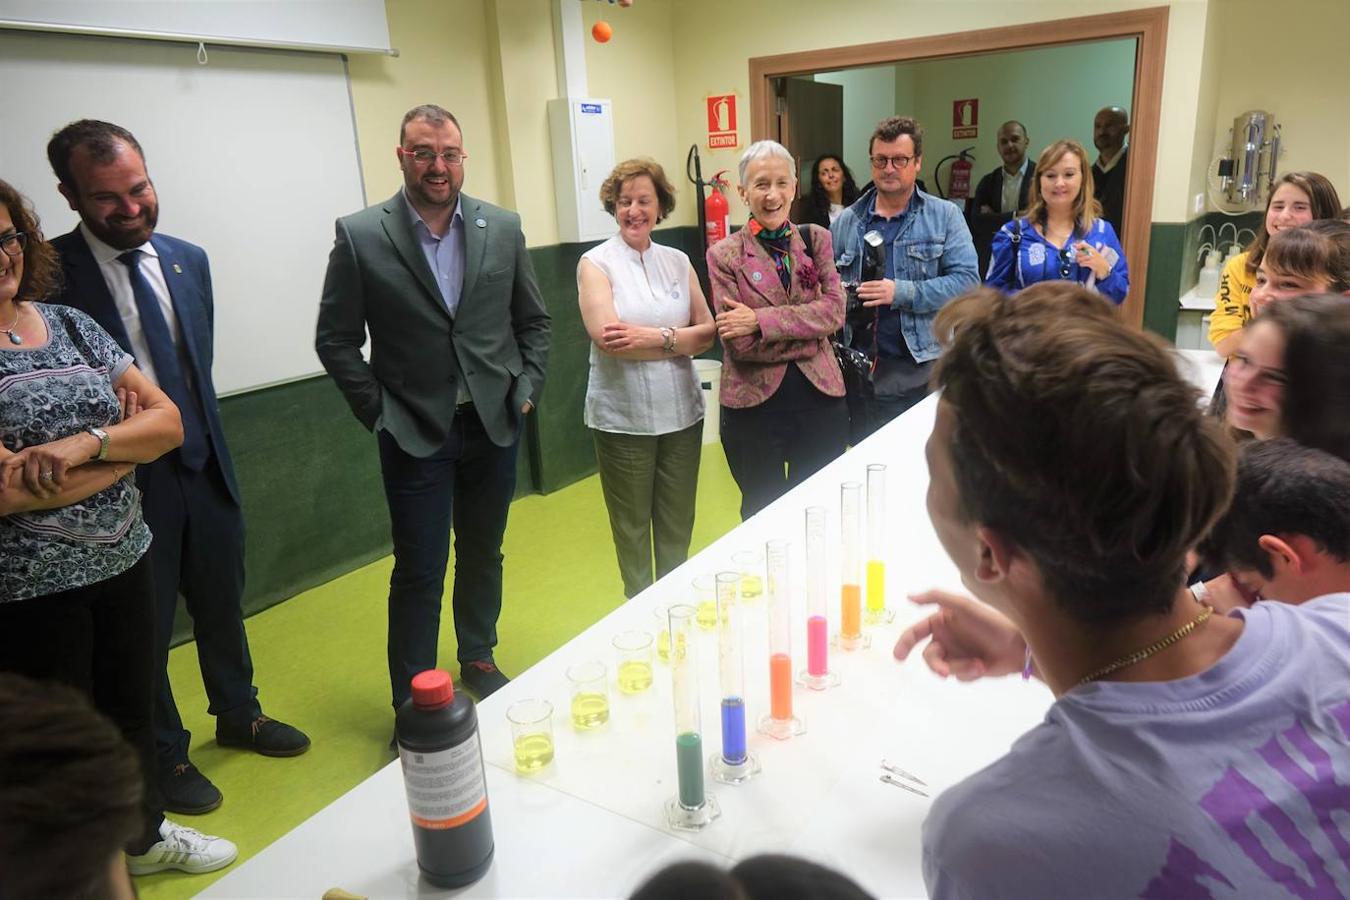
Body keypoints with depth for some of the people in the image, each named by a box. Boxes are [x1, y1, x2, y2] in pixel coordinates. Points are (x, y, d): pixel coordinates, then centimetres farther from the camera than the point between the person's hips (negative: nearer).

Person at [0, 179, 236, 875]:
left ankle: (143, 834, 45)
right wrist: (124, 449, -10)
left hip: (122, 560, 5)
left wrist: (84, 443, -20)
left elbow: (169, 422, -2)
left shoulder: (70, 324, 4)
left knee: (133, 710, 21)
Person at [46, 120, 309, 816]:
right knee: (145, 628, 12)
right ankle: (166, 755, 34)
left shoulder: (188, 260, 4)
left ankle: (238, 715, 43)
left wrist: (200, 436, 8)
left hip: (203, 468, 5)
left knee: (222, 605, 20)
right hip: (124, 483, -5)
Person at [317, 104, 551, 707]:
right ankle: (413, 703, 19)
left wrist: (526, 391, 2)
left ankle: (478, 659, 40)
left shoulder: (502, 228, 2)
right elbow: (336, 340, -1)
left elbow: (533, 321, 10)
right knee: (419, 574, 3)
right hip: (414, 434, -3)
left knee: (483, 556, 18)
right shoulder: (361, 236, -7)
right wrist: (377, 411, -6)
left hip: (494, 425, 3)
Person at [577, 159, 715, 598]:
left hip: (681, 411, 3)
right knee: (632, 528, 11)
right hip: (623, 417, -3)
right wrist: (676, 340, -14)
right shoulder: (596, 263, -3)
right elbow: (607, 338, -17)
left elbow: (707, 332, 1)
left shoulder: (678, 262, 8)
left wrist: (652, 337, -15)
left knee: (678, 527, 14)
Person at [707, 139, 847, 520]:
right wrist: (810, 334, -12)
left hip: (820, 398, 2)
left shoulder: (816, 239, 5)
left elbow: (834, 310, -9)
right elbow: (739, 343, -12)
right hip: (753, 404, -2)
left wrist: (761, 321, -18)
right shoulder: (724, 255, -4)